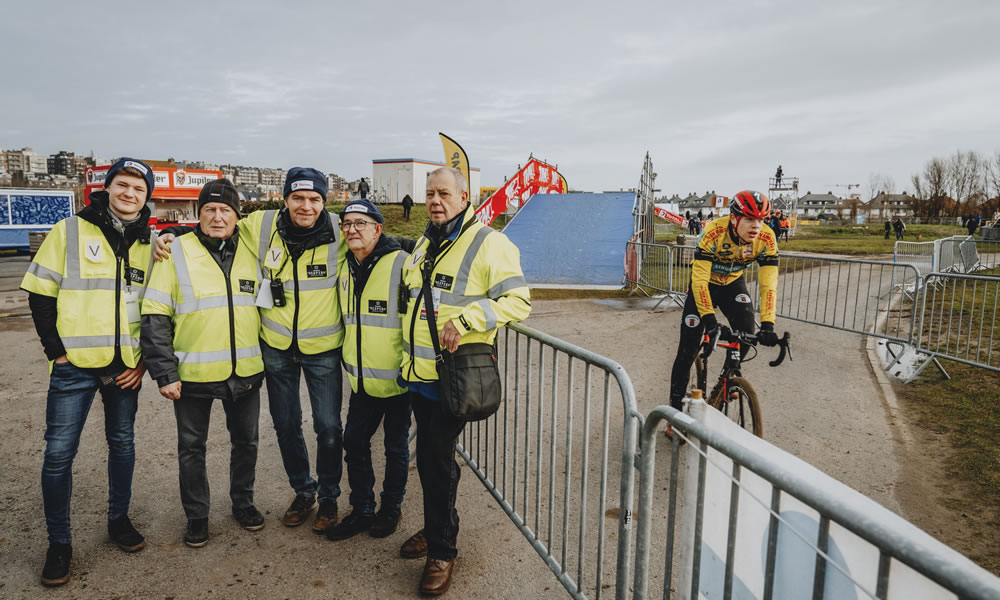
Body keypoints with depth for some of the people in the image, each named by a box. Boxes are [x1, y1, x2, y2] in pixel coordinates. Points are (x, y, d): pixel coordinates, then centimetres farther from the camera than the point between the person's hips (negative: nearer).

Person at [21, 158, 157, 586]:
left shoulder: (150, 244, 5)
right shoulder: (70, 231, -3)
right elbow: (40, 294, -2)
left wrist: (145, 359, 2)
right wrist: (56, 350, -7)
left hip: (126, 366, 3)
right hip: (75, 364, -3)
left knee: (122, 443, 14)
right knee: (59, 452, 1)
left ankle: (119, 519, 32)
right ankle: (59, 542, 17)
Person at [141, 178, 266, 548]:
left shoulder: (251, 252, 4)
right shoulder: (177, 251, -7)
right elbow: (155, 317, -8)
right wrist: (164, 373, -13)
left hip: (246, 372, 3)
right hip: (193, 373, -3)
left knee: (245, 441, 16)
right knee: (191, 447, 12)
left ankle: (243, 503, 37)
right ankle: (197, 517, 30)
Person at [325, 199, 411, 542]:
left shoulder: (401, 263, -16)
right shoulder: (345, 268, 7)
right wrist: (347, 359, 20)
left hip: (396, 379, -6)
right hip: (361, 380, 7)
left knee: (396, 447, 11)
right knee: (354, 442, 13)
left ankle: (391, 508, 31)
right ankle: (362, 510, 31)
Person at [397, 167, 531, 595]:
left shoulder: (489, 242, -11)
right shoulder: (425, 243, 14)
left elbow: (518, 301, -16)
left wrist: (465, 320, -25)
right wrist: (408, 354, 23)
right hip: (418, 373, 7)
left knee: (437, 459, -1)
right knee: (428, 457, 17)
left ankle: (442, 551, 17)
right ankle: (435, 528, 37)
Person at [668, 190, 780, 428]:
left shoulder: (766, 238, -24)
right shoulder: (714, 232, -33)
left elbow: (768, 283, -26)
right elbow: (699, 278, -35)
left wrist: (767, 324, -36)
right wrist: (709, 317, -43)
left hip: (733, 283, 3)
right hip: (705, 283, -3)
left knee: (745, 327, -25)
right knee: (688, 350, -7)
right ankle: (675, 407, 8)